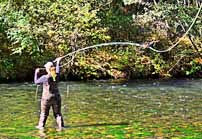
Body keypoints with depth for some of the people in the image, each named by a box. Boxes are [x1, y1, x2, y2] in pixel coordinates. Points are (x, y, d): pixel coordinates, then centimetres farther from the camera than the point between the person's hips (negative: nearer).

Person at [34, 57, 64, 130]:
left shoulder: (45, 77, -17)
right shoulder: (56, 76, -5)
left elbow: (36, 82, -4)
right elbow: (57, 71, 18)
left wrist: (36, 73, 8)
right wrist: (58, 62, 33)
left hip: (47, 98, -3)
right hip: (56, 97, 3)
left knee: (44, 113, 12)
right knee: (57, 113, 11)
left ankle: (41, 126, 22)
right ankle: (61, 126, 8)